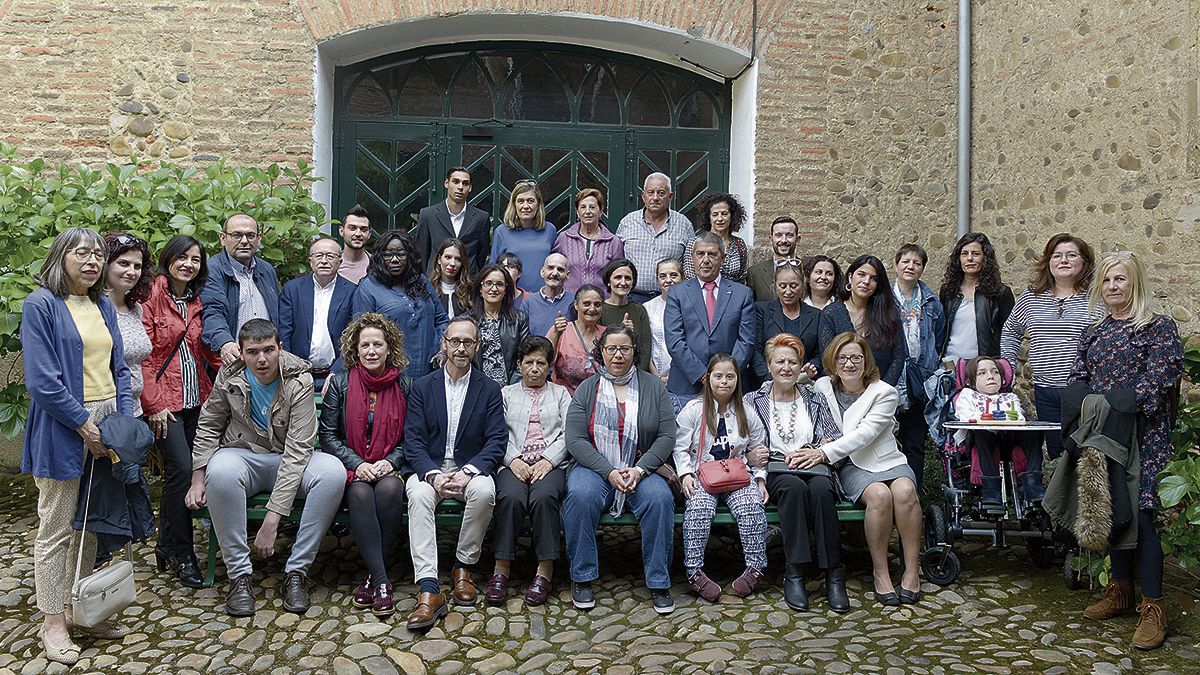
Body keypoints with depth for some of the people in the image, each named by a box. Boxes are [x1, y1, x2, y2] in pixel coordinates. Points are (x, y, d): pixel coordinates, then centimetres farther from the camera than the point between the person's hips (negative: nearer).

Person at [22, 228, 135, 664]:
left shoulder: (103, 306, 12)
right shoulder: (41, 305, -8)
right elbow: (42, 380, -15)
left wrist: (125, 422, 2)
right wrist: (84, 425, -15)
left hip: (106, 422, 7)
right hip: (63, 430, -6)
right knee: (57, 530, 3)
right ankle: (53, 622, 15)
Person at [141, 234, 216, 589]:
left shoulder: (196, 303, 13)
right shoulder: (152, 297, -7)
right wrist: (154, 404, -13)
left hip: (195, 400, 6)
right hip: (163, 401, -6)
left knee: (177, 472, 10)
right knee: (181, 468, -14)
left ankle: (166, 547, 23)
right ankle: (182, 555, -3)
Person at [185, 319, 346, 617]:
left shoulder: (299, 381, -18)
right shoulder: (230, 375, -8)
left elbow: (297, 450, -23)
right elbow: (208, 425, 9)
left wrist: (272, 520, -28)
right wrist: (198, 478, -3)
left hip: (289, 459, -1)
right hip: (243, 455, 1)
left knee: (333, 472, -32)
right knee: (220, 471, -36)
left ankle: (296, 570, -20)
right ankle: (240, 574, -23)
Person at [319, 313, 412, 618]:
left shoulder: (404, 386, 7)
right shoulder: (340, 383, 5)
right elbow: (327, 435, 3)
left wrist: (390, 461, -9)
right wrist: (357, 464, -11)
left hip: (390, 469, 1)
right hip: (351, 467, 0)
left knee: (390, 489, -34)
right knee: (361, 493, -34)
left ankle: (372, 576, -22)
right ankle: (381, 581, -31)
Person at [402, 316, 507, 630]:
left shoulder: (489, 389, 6)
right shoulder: (423, 386, 7)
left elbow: (497, 441, -2)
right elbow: (413, 440, 0)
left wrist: (468, 472, -20)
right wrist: (433, 475, -19)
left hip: (471, 469, 0)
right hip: (430, 468, 1)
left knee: (485, 491, -34)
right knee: (418, 494, -33)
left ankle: (463, 567, -12)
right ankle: (429, 590, -38)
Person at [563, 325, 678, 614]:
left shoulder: (652, 387, 8)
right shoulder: (586, 389, 5)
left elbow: (667, 436, 1)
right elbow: (575, 440, -3)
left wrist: (639, 469, -13)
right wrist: (609, 472, -15)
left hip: (642, 469, 1)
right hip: (594, 468, 0)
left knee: (660, 498, -29)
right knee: (580, 496, -32)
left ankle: (659, 583, -16)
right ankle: (582, 578, -16)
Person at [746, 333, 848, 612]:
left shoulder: (814, 399, 19)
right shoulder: (753, 401, 15)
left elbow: (837, 440, 9)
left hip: (814, 468, 1)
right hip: (775, 472, -1)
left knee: (820, 488, -34)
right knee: (794, 486, -36)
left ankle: (833, 575, -30)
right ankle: (794, 574, -32)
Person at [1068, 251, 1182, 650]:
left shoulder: (1159, 328, -2)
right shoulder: (1094, 333, 15)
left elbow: (1159, 380, -13)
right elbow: (1077, 380, 13)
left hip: (1142, 435, -5)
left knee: (1139, 512, -11)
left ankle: (1153, 606, -2)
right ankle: (1120, 591, 23)